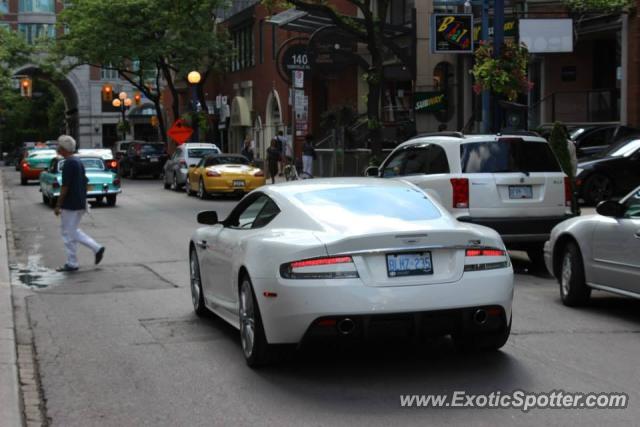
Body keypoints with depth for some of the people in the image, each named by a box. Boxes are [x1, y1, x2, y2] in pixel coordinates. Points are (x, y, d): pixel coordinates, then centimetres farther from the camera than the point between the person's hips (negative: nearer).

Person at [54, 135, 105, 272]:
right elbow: (84, 182, 18)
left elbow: (65, 186, -20)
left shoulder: (69, 163, -17)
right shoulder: (78, 161, 12)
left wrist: (58, 206, -15)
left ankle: (71, 264, 7)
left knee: (69, 234, 0)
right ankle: (97, 248, 11)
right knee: (73, 231, 18)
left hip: (70, 205, -9)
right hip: (80, 204, 9)